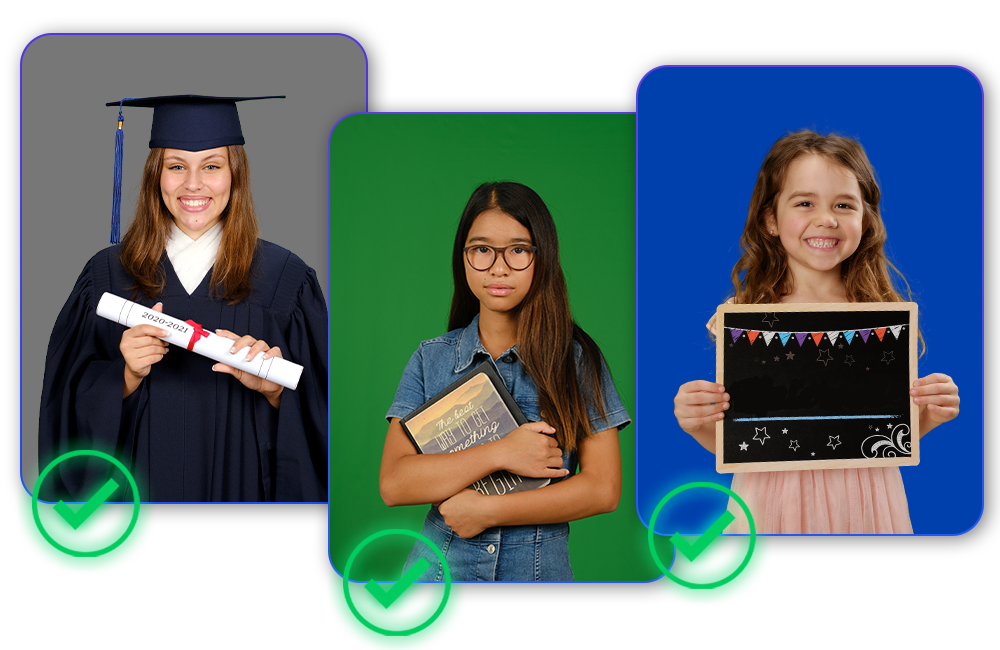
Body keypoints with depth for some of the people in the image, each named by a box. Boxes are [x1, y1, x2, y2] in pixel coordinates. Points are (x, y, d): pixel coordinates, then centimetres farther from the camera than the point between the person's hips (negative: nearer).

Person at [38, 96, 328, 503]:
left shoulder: (284, 280, -4)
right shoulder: (108, 274, 0)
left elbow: (319, 410, -4)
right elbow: (73, 404, -2)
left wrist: (273, 389, -21)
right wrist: (128, 377, -19)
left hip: (240, 487, -1)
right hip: (136, 492, 1)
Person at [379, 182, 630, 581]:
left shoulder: (577, 359, -1)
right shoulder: (431, 358, 2)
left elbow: (603, 488, -8)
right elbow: (393, 484, -7)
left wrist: (487, 510, -14)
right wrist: (499, 454, -18)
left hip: (541, 568, 0)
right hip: (441, 568, 1)